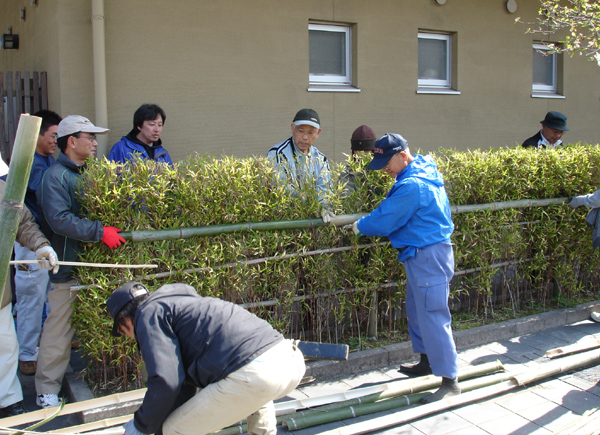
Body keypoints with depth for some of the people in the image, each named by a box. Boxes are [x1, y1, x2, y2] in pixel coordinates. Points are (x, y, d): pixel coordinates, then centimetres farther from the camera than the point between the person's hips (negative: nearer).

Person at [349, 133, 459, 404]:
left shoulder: (412, 186, -23)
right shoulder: (423, 171, 10)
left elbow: (383, 221, -18)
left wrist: (359, 226, 0)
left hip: (428, 257, -11)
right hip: (421, 255, 11)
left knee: (432, 316, -6)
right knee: (416, 310, 20)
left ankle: (450, 381, 1)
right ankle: (427, 361, 35)